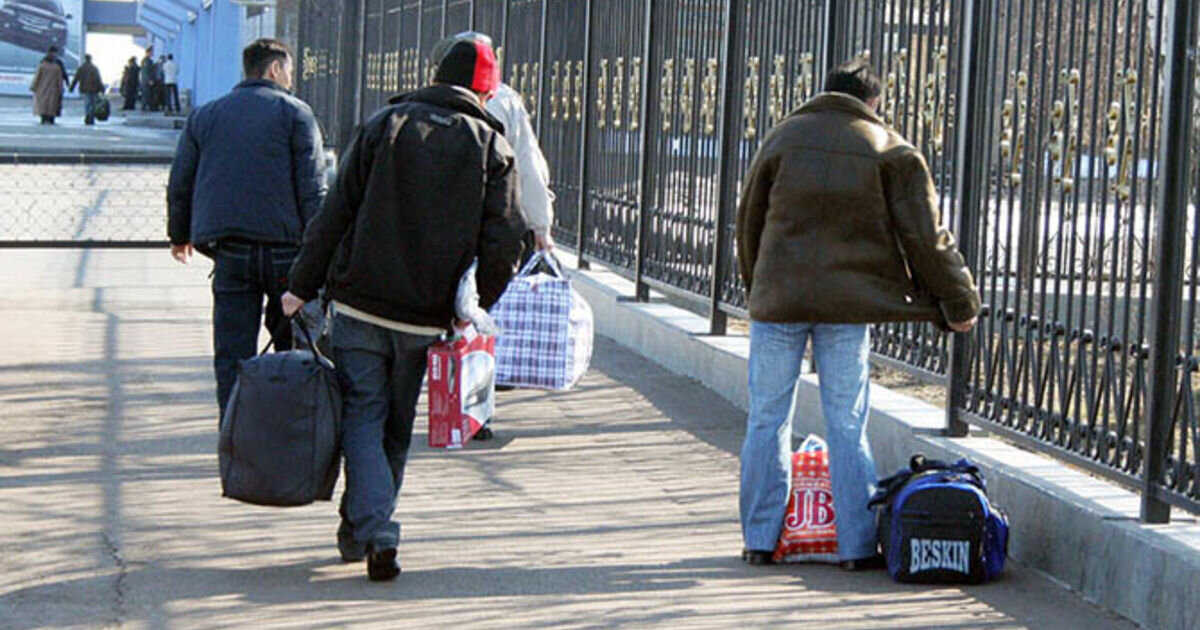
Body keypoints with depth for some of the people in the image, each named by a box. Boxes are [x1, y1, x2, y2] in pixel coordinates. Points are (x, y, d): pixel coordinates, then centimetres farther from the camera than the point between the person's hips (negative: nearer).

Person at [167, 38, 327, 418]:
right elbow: (312, 189, -5)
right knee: (293, 345, 10)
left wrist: (180, 236, 29)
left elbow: (180, 183, 16)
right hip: (284, 245, -3)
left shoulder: (205, 116, 14)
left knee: (232, 354, 2)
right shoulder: (294, 113, 2)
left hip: (229, 250, 3)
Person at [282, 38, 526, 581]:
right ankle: (358, 531, 25)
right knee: (397, 429, 15)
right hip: (426, 319, 1)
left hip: (360, 304, -1)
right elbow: (502, 245, -4)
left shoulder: (383, 128, 2)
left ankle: (375, 532, -14)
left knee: (362, 418, 1)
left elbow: (334, 215, -1)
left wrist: (303, 287, 5)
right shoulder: (492, 149, 1)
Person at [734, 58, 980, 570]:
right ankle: (858, 545, 6)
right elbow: (925, 238, 1)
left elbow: (749, 220, 14)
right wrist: (959, 302, 9)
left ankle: (760, 539, 12)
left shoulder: (784, 137, 9)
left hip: (778, 297, 1)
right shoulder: (892, 151, 2)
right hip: (848, 304, -1)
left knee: (768, 418, 8)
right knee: (848, 426, 4)